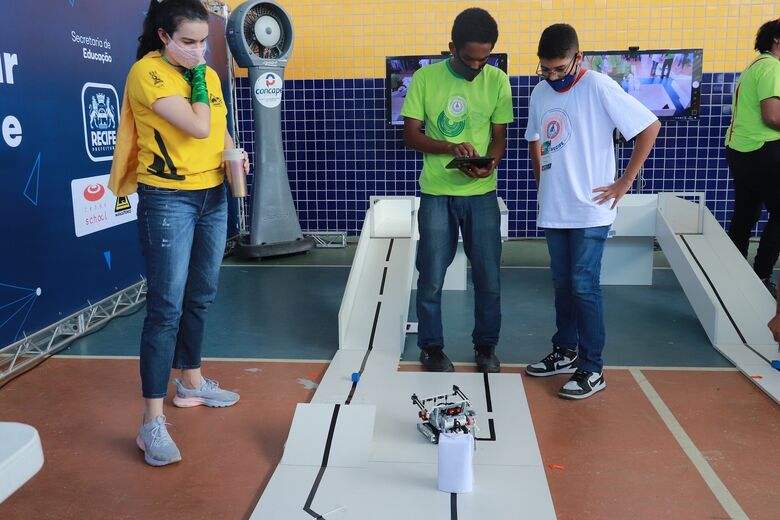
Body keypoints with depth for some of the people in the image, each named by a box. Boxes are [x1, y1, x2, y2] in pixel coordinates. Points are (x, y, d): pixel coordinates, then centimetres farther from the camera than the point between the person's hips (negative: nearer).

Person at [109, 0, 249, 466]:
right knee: (166, 306, -9)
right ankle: (153, 421, -4)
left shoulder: (207, 74, 9)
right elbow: (197, 127, -23)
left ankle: (191, 381, 33)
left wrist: (234, 154, 0)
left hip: (214, 196, 7)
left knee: (201, 297, 15)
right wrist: (197, 80, -8)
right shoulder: (147, 73, -13)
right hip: (168, 200, -7)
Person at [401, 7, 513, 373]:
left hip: (482, 194, 1)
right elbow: (410, 135, -4)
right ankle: (431, 347, 22)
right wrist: (450, 147, -22)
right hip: (437, 193, -1)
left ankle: (486, 345, 24)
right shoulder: (425, 78, -5)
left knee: (488, 276, 6)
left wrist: (489, 165, -20)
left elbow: (499, 136, 2)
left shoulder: (497, 81, -1)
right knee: (431, 277, 4)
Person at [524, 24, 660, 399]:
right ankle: (565, 352, 28)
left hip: (590, 211, -6)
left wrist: (624, 182, -10)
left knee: (584, 286, -4)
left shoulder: (599, 87, -12)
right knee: (562, 283, 14)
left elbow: (650, 126, -11)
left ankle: (592, 369, 6)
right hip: (554, 209, 6)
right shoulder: (540, 93, 7)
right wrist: (542, 183, 11)